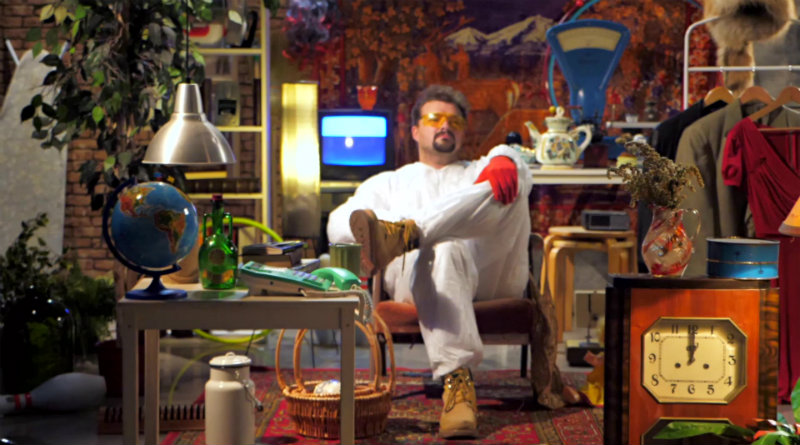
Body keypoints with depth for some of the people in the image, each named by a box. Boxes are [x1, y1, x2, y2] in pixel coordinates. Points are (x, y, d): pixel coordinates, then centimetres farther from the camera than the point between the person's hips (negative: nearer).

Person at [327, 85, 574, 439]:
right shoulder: (387, 183, 36)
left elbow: (513, 164, 8)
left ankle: (400, 235, -47)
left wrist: (503, 161, -20)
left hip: (493, 276, 1)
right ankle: (456, 381, -55)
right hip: (423, 268, -1)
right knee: (443, 249, -40)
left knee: (506, 183, -25)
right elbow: (338, 226, 17)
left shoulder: (479, 172, 37)